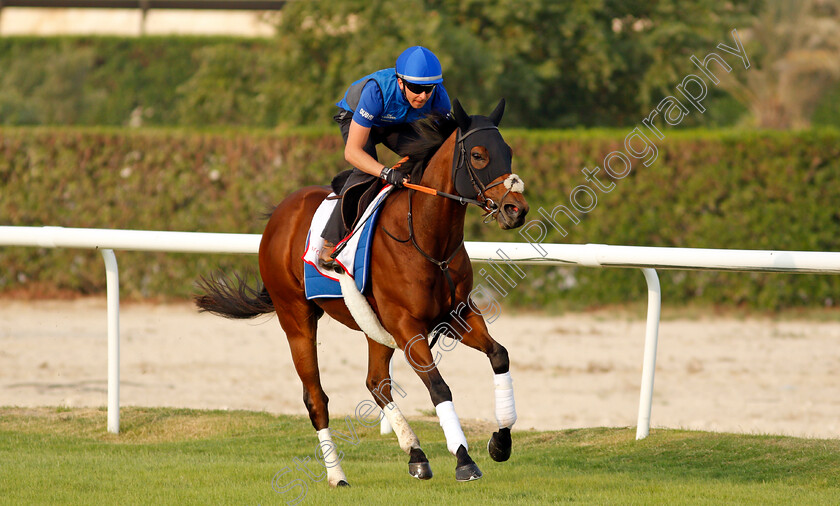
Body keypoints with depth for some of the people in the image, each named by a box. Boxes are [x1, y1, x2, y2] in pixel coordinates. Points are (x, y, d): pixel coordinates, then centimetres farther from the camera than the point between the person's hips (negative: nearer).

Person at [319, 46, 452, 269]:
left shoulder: (438, 95, -30)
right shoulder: (377, 91, -43)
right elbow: (352, 151, -42)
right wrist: (386, 172, -55)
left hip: (397, 124, 4)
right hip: (355, 118, -4)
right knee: (367, 173, -30)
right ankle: (330, 242, -23)